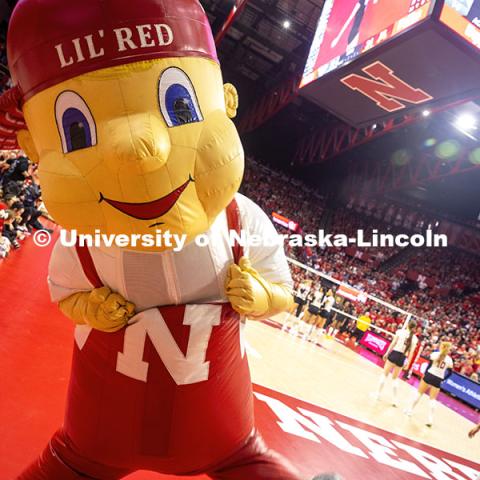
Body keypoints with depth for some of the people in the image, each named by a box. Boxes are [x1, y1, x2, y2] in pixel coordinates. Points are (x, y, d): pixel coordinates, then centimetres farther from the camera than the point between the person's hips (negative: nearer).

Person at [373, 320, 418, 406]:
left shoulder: (400, 331, -3)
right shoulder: (415, 338, 4)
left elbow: (393, 343, -6)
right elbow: (411, 352, 0)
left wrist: (387, 353, -1)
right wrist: (408, 362, 4)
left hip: (394, 354, -3)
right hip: (402, 358, 3)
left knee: (385, 374, 10)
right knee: (395, 378, 17)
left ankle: (378, 394, 11)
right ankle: (394, 400, 16)